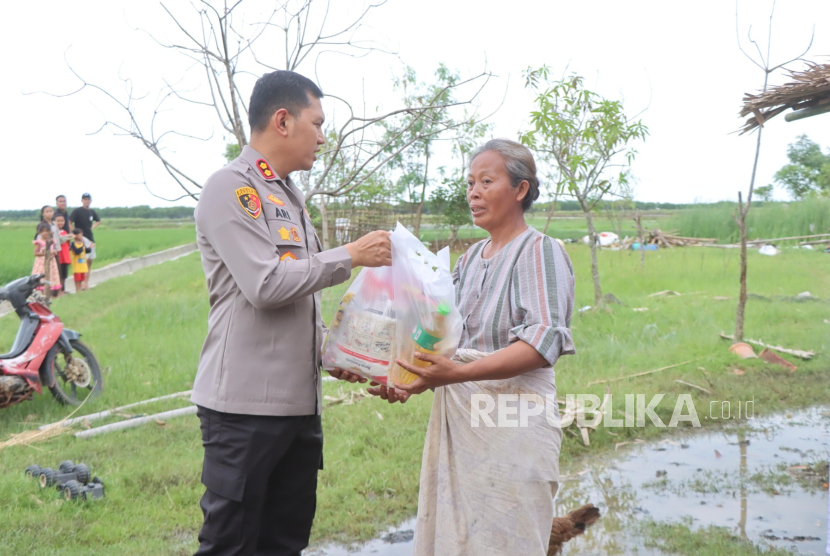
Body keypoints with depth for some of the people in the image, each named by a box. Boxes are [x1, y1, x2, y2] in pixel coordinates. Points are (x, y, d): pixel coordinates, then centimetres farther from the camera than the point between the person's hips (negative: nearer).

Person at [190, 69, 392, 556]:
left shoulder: (290, 196, 17)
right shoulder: (231, 188, -10)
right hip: (246, 403, -8)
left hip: (301, 401, 9)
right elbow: (265, 285, -19)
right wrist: (351, 256, -12)